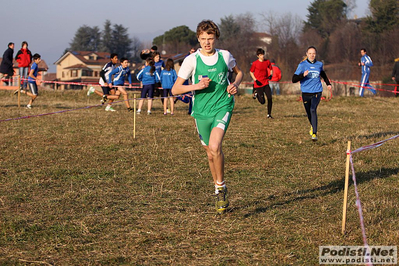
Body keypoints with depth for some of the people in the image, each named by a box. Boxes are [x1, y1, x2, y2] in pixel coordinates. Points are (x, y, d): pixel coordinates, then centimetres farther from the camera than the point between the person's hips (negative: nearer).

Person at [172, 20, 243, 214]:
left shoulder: (225, 56, 0)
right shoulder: (191, 60, -5)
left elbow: (239, 72, 21)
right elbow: (175, 89, -5)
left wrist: (235, 84, 0)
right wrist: (196, 86, -20)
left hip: (223, 106, -1)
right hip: (201, 111, 1)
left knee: (214, 146, -23)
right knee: (211, 153, 11)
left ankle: (220, 186, -4)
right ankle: (220, 191, 32)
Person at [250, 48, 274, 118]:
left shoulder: (267, 62, 2)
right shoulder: (255, 63, -8)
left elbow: (271, 69, 18)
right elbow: (251, 72, 3)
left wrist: (271, 75, -3)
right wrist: (255, 80, -9)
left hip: (266, 83, 3)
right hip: (258, 84, -3)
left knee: (270, 98, -9)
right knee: (262, 102, -4)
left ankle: (269, 114, 5)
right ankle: (256, 94, 29)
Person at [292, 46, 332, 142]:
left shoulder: (319, 64, 5)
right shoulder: (302, 65, -4)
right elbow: (294, 79, -11)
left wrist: (328, 83, 27)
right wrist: (303, 75, -26)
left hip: (317, 92, 0)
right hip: (306, 93, 0)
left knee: (313, 110, -23)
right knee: (309, 114, 12)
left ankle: (314, 133, -23)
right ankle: (312, 126, 45)